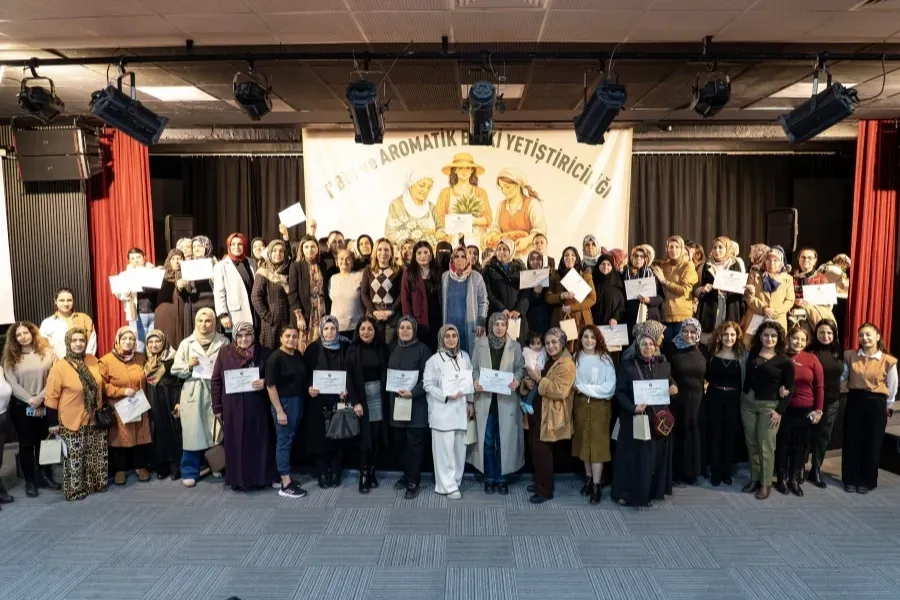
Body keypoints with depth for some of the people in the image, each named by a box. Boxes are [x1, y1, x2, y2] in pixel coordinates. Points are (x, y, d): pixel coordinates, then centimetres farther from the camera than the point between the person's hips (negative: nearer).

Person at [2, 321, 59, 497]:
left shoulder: (47, 352, 0)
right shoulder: (10, 358, 1)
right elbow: (12, 384, -6)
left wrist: (40, 398, -16)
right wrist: (30, 400, -15)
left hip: (45, 406, 0)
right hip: (22, 408, 0)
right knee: (26, 445, 8)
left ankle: (45, 476, 25)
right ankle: (30, 481, 18)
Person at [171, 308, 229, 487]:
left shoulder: (223, 342, 5)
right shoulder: (186, 343, 7)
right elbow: (175, 370, 6)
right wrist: (188, 366, -11)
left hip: (216, 392, 0)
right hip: (192, 394, 0)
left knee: (217, 432, 4)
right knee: (192, 433, 2)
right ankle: (190, 472, 14)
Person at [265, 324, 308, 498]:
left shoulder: (298, 355, 5)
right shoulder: (275, 358, -15)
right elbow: (270, 386, -17)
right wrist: (279, 411, -19)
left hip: (298, 401, 7)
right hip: (283, 402, -7)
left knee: (290, 440, 14)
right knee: (284, 441, -2)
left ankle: (284, 476, 25)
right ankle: (286, 485, 4)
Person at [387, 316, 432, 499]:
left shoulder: (422, 349, -5)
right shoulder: (393, 348, 11)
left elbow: (427, 377, -9)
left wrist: (413, 392, -22)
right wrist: (390, 394, 4)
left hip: (416, 403, -5)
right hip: (396, 402, 5)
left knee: (414, 443, -1)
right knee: (400, 442, 11)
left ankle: (413, 482, 8)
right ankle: (407, 474, 28)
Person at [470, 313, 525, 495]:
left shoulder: (514, 346, 5)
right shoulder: (480, 344, 5)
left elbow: (520, 368, 5)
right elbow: (474, 368, 6)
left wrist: (517, 380, -14)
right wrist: (476, 381, -12)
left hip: (506, 400, 0)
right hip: (486, 399, 0)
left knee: (505, 440, 4)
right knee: (487, 441, 4)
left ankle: (502, 478, 16)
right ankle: (489, 478, 16)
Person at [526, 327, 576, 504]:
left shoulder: (566, 364, -14)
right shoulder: (548, 360, 16)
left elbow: (560, 391, -25)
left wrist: (538, 379, -21)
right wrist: (531, 379, 10)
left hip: (550, 416, -9)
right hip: (538, 412, 9)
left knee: (541, 451, -7)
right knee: (536, 451, 11)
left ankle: (544, 491, 3)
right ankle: (540, 484, 24)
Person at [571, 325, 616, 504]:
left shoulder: (605, 359, -10)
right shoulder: (576, 357, 3)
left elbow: (609, 388, -14)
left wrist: (583, 387, -13)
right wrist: (576, 387, -13)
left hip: (599, 406, -4)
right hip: (580, 405, 4)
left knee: (597, 443, -2)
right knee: (584, 442, 11)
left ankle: (596, 485, 3)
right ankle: (588, 479, 24)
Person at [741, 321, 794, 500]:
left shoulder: (784, 360, -5)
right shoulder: (752, 353, 5)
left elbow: (790, 388, -5)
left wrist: (780, 411, -9)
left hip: (769, 406, -4)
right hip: (747, 403, 4)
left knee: (765, 446, 0)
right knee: (751, 443, 10)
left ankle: (766, 484, 13)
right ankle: (754, 479, 23)